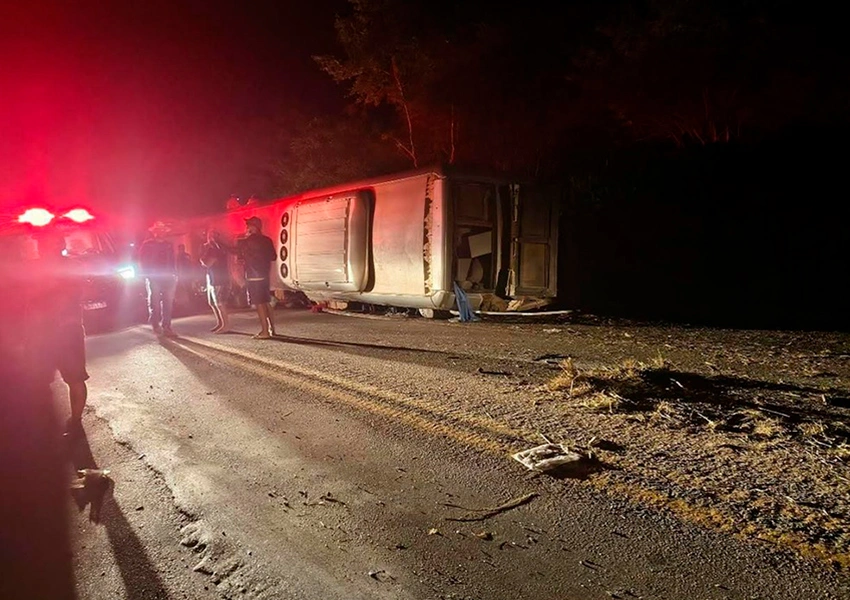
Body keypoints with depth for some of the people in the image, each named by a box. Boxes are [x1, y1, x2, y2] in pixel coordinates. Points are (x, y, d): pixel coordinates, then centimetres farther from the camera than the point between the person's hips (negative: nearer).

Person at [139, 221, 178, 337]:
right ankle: (156, 326, 2)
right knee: (155, 302, -4)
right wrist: (148, 274, -10)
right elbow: (143, 261, 0)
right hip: (153, 278, -4)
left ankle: (166, 327, 6)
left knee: (168, 302, 2)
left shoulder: (168, 245, 16)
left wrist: (174, 275, 7)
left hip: (168, 277, 4)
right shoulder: (147, 245, 3)